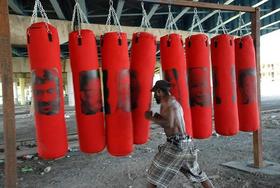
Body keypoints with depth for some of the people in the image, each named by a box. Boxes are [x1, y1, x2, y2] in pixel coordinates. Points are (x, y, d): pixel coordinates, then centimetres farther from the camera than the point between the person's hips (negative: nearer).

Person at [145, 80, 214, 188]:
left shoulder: (167, 102, -8)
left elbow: (169, 124, -21)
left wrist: (151, 118, -10)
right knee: (198, 174, 29)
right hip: (186, 143, 9)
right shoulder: (175, 102, 20)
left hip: (175, 144, -9)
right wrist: (159, 117, 17)